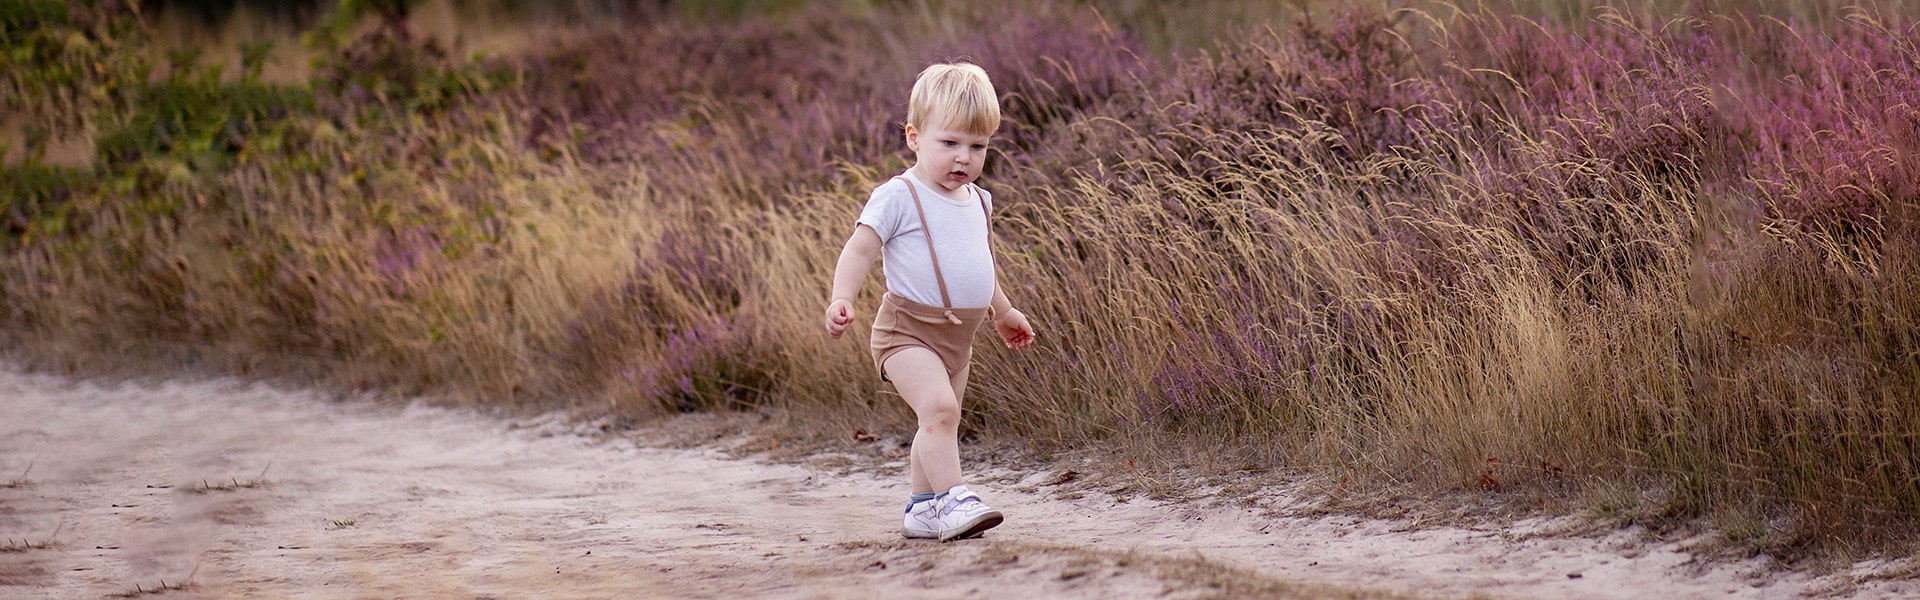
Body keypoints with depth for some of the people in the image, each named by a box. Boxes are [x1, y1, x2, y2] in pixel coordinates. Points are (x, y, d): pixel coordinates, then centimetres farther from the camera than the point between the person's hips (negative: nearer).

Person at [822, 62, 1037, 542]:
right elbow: (859, 250, -15)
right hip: (908, 329, -8)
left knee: (939, 425, 13)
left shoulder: (976, 201, 12)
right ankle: (952, 500, -28)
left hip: (959, 336, 8)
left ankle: (921, 511, 24)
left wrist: (1002, 311, 39)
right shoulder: (899, 197, -11)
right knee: (940, 408, -25)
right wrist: (841, 299, -31)